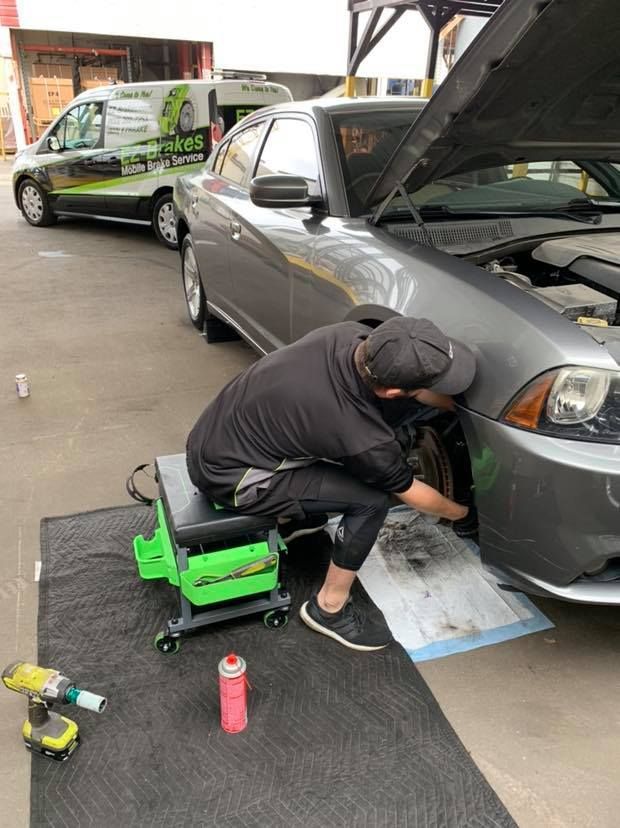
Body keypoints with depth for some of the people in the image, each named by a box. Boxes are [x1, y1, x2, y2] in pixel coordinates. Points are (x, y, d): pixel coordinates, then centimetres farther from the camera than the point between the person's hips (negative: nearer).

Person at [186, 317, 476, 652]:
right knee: (371, 500, -12)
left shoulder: (352, 334, -13)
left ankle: (294, 518, 32)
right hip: (226, 475, -8)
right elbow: (411, 492, -9)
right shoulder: (361, 436, -29)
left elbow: (413, 386, 8)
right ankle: (328, 608, 7)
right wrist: (460, 512, 9)